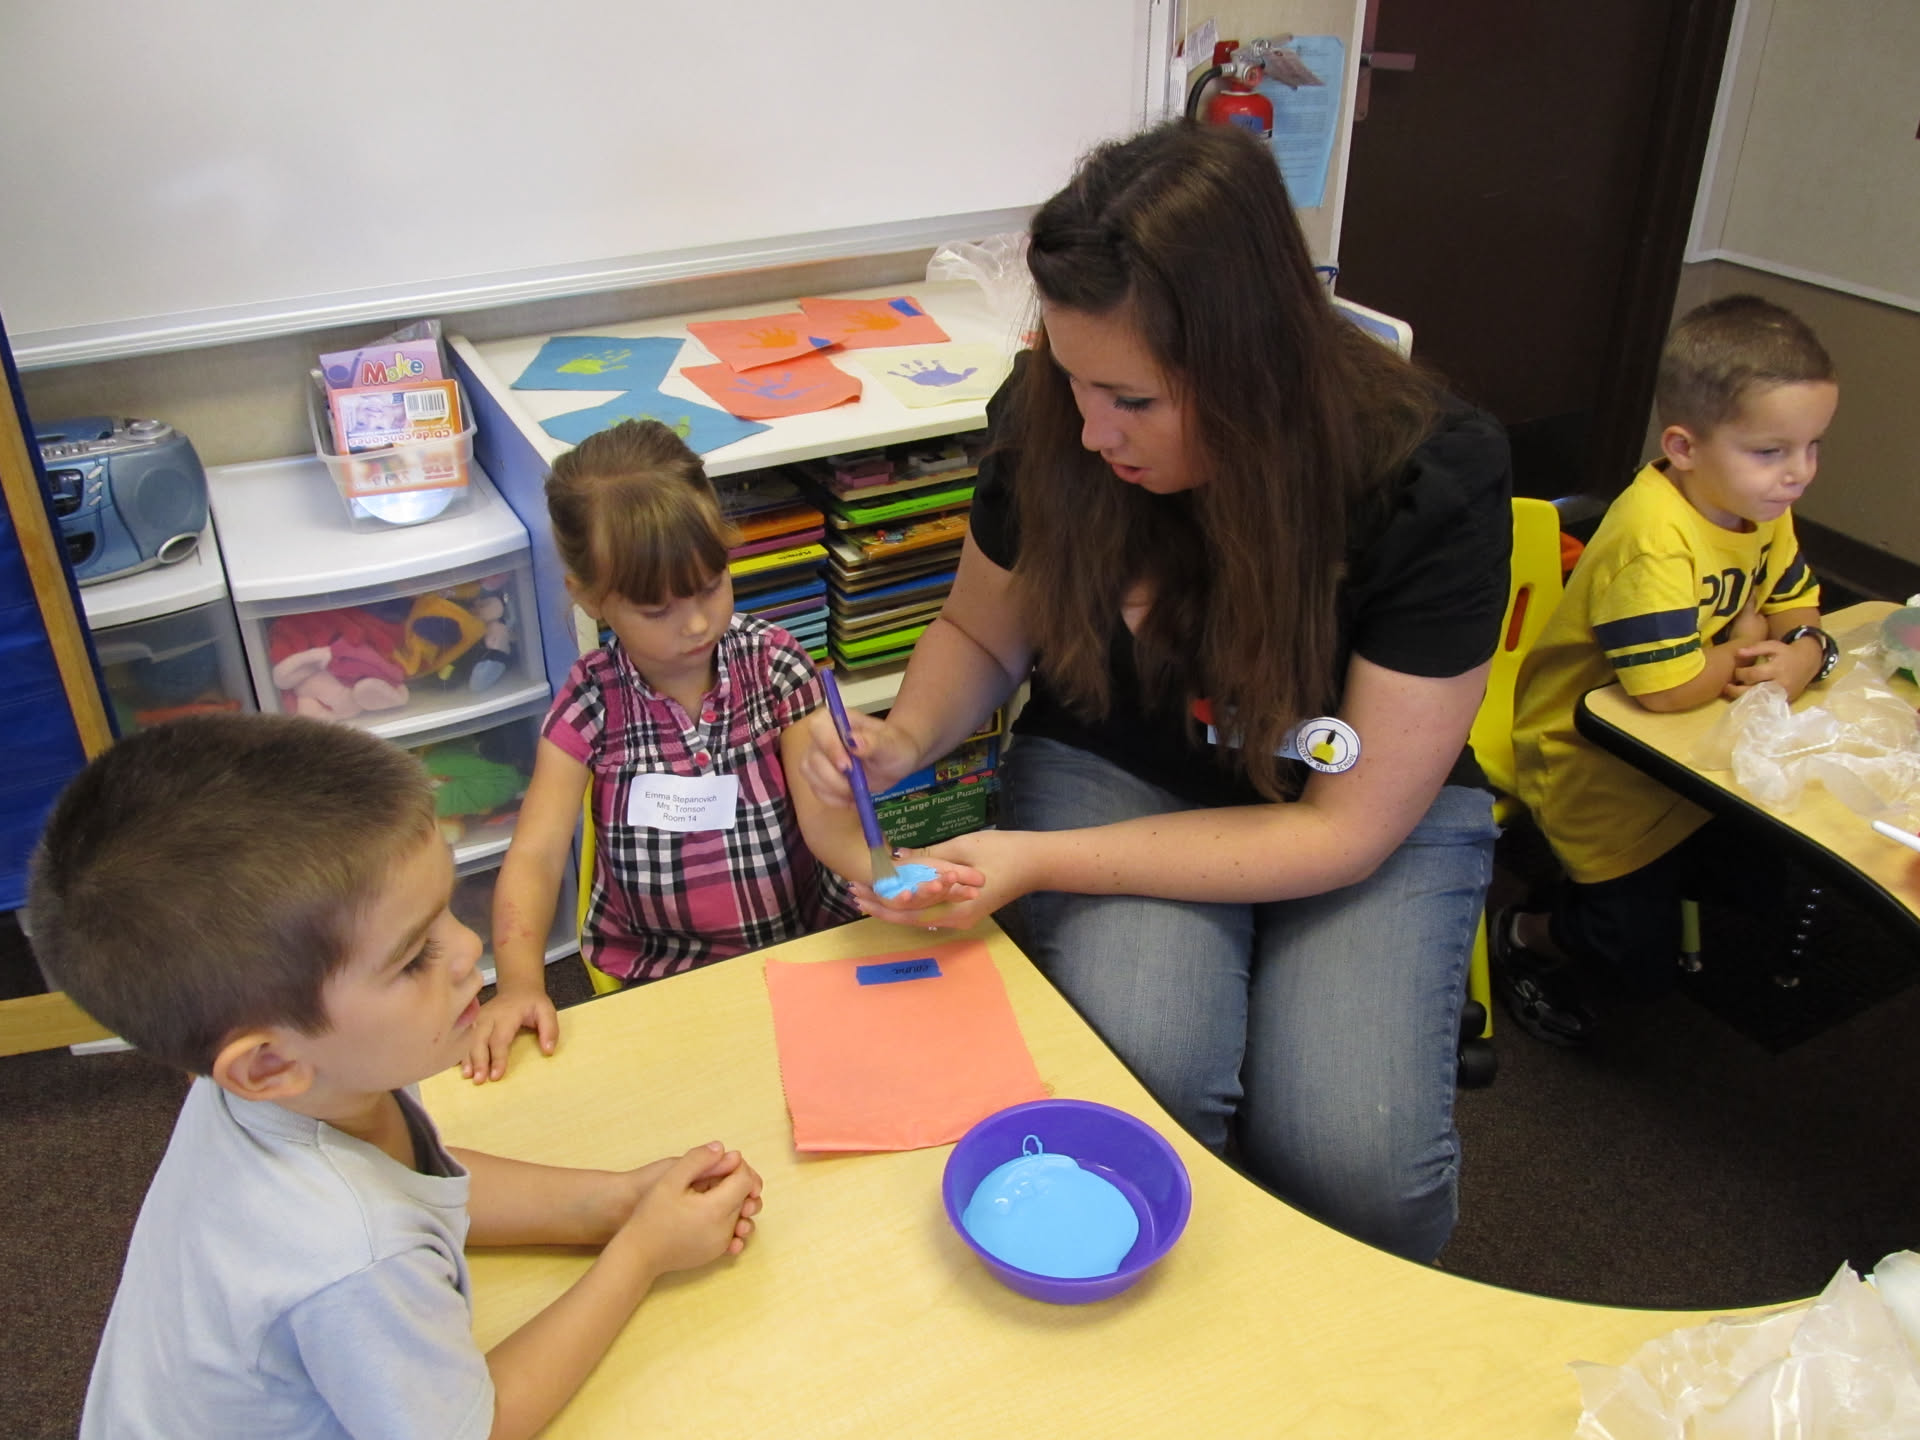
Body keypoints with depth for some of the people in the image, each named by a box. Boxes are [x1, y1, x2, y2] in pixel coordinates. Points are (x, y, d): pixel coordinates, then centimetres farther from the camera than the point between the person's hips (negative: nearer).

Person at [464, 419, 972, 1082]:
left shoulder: (775, 663, -6)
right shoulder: (592, 702, -7)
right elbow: (535, 855, -12)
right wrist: (520, 983, -31)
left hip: (809, 935, 1)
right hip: (664, 972, -1)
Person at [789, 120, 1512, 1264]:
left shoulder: (1433, 484, -25)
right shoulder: (1052, 423, -16)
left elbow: (1347, 828, -22)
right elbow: (983, 629, 4)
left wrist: (1040, 861, -27)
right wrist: (905, 736, -19)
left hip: (1370, 809, -1)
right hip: (1116, 772, 2)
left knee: (1359, 1164, -24)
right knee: (1140, 1078, -29)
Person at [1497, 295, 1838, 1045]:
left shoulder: (1762, 506, -4)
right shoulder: (1654, 539, -33)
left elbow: (1797, 607, 6)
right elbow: (1670, 687, -37)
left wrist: (1803, 654, -18)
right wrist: (1742, 651, -16)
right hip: (1595, 754, -8)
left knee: (1768, 882, 19)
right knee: (1641, 961, -3)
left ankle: (1619, 879, 35)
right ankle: (1530, 936, 24)